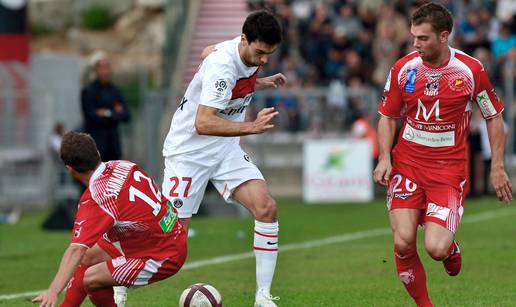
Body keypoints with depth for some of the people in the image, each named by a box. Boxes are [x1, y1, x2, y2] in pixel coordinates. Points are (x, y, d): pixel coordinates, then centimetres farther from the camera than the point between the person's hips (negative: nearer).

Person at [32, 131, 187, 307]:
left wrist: (53, 291, -41)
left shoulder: (95, 200, -25)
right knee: (87, 257, 14)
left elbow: (76, 250, -34)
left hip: (163, 258, -9)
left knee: (90, 278, -13)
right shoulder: (122, 166, -3)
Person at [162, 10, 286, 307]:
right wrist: (252, 127, -44)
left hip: (226, 149, 7)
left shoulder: (251, 52, -3)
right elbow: (203, 123, -37)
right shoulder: (223, 67, -28)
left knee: (267, 208, -13)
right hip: (189, 150, -7)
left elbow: (208, 52, 20)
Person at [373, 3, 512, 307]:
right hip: (407, 164, 2)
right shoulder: (403, 68, -2)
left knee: (435, 248, -17)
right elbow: (388, 116, 11)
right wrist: (385, 158, -3)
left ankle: (450, 247, 22)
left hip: (449, 167, -2)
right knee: (404, 242, -13)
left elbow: (494, 117, 4)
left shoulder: (471, 70, -7)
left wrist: (498, 167, 1)